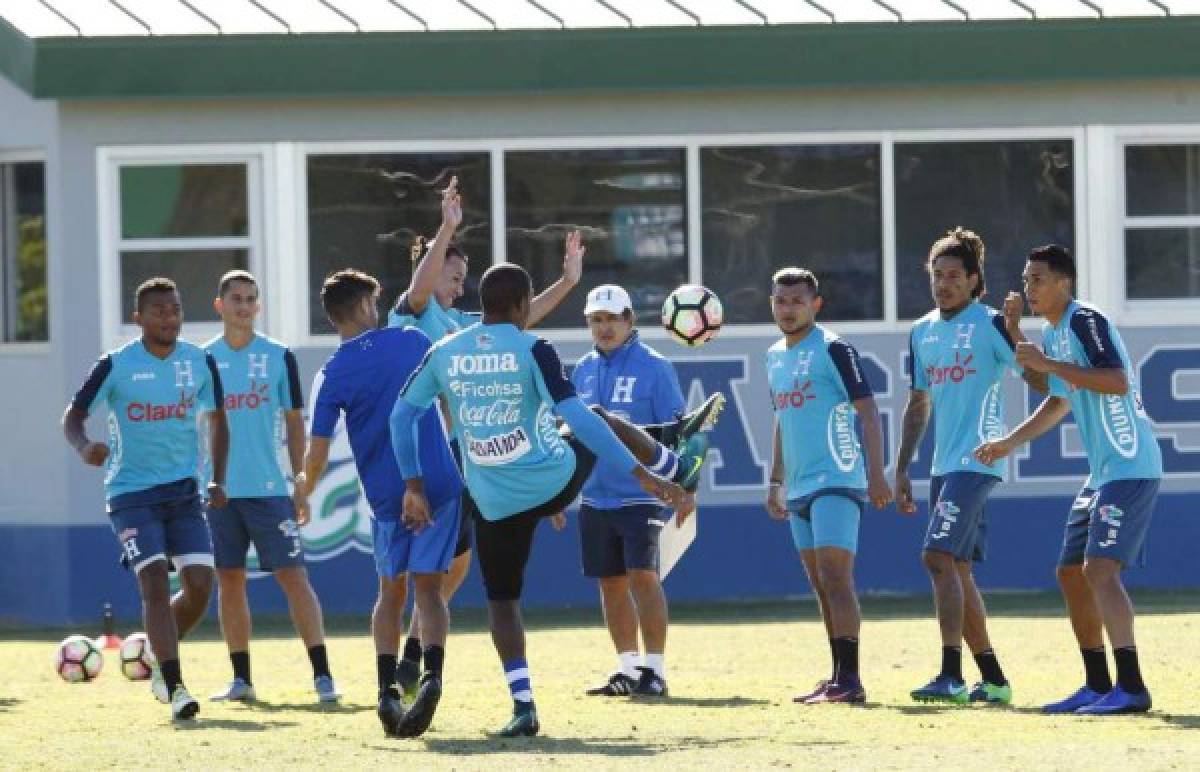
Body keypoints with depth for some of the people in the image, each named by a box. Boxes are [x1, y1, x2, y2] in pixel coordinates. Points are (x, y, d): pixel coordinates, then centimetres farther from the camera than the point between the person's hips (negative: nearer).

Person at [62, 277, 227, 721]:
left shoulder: (199, 362, 3)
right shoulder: (116, 365, -8)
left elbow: (217, 418, 15)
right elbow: (74, 415, -2)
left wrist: (218, 480, 5)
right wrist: (83, 447, -25)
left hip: (184, 490, 4)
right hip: (131, 494, -4)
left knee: (200, 584, -5)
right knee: (155, 582, -15)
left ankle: (163, 661, 22)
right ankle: (175, 689, -14)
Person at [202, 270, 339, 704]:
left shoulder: (279, 357, 2)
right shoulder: (204, 359, 6)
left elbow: (294, 423, 5)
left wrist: (301, 487, 1)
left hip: (269, 489, -2)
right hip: (220, 490, 2)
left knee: (293, 576, -6)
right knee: (229, 582, 5)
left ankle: (322, 675, -7)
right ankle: (241, 680, 12)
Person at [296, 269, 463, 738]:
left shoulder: (332, 375, -3)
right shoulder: (411, 342, 2)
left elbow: (317, 455, -4)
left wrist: (306, 486, 16)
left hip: (387, 496, 0)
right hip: (440, 484, 0)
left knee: (391, 593, 16)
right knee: (428, 588, 4)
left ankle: (387, 691, 3)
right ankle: (431, 676, -20)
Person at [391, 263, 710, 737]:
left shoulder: (443, 353, 0)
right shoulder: (532, 351, -13)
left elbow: (401, 415, 4)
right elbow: (578, 418, -19)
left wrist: (413, 485, 12)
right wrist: (642, 475, -18)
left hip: (495, 503, 2)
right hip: (555, 482, -2)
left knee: (502, 600, 14)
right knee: (605, 422, 27)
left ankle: (522, 704, 0)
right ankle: (677, 470, 49)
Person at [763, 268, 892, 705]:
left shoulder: (832, 349, -8)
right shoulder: (775, 357, 16)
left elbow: (867, 411, -12)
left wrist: (876, 475, -19)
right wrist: (776, 482, 23)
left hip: (837, 480, -8)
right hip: (800, 487, 8)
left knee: (834, 577, -14)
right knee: (821, 586, 9)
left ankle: (849, 680, -17)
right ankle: (839, 679, 14)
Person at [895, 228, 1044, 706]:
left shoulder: (990, 324, -6)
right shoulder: (922, 332, 15)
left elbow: (1041, 383, -12)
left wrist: (1015, 333, -26)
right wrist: (901, 469, 19)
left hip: (977, 460, -8)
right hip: (944, 465, 8)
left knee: (939, 558, -18)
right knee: (956, 570, 8)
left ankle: (951, 677, -20)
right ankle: (993, 680, 16)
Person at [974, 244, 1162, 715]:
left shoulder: (1087, 321, -13)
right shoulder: (1052, 334, 16)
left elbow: (1117, 381, -28)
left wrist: (1049, 366, -24)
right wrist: (1009, 442, 26)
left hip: (1131, 468, -10)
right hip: (1102, 472, 11)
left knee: (1100, 569, -19)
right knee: (1070, 572, 13)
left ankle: (1131, 688, -23)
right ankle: (1098, 686, 21)